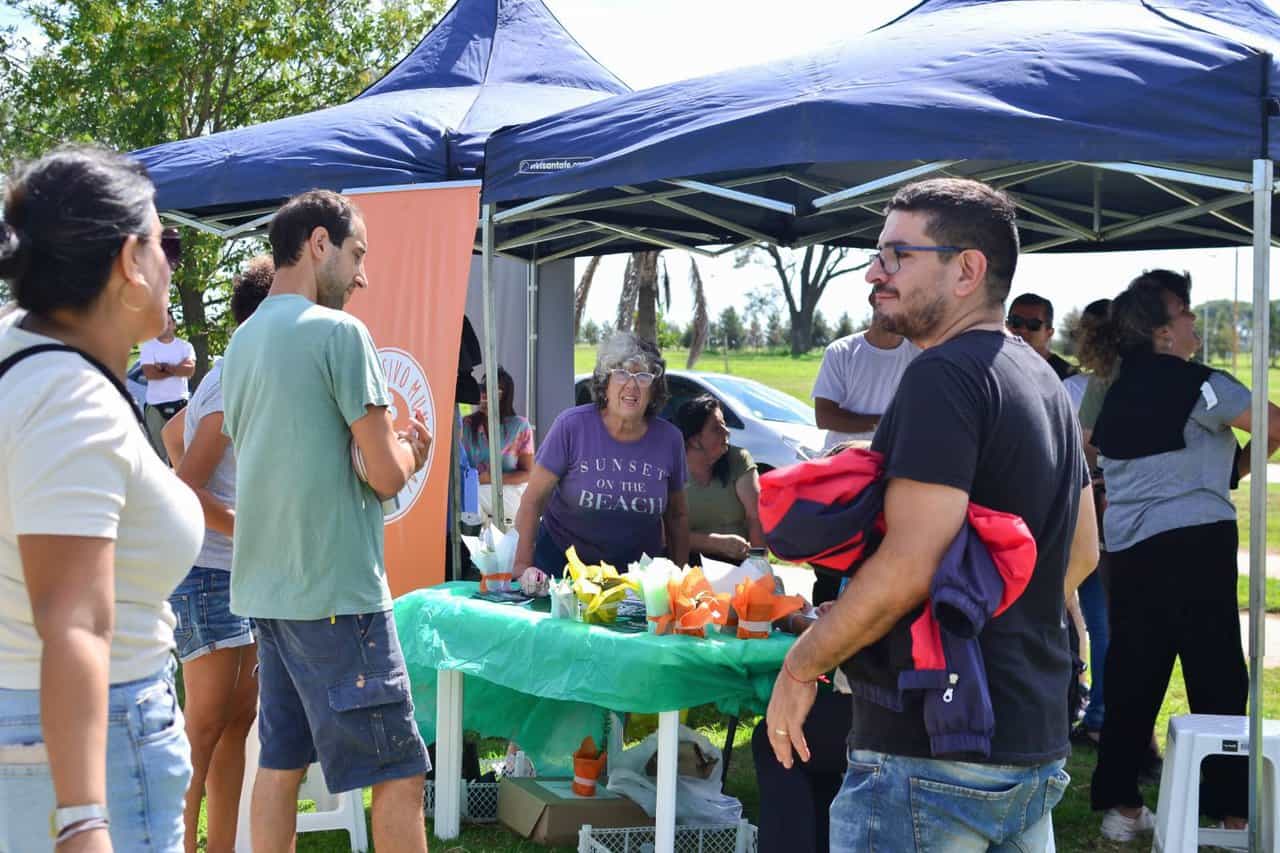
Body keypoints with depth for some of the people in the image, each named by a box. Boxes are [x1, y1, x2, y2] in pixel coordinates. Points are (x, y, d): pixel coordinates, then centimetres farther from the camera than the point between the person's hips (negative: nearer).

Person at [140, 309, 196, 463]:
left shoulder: (185, 346, 6)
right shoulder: (148, 346, 1)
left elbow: (190, 369, -10)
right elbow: (149, 373, -13)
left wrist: (163, 366, -12)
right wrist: (177, 368, -8)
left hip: (180, 402, 2)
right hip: (156, 404, -2)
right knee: (157, 448, 0)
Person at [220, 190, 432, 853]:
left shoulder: (243, 341, 14)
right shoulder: (339, 332, -12)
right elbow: (387, 475, -14)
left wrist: (386, 443, 17)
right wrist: (408, 446, 7)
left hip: (265, 586, 9)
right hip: (336, 591, -9)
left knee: (280, 761, 12)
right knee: (400, 771, -4)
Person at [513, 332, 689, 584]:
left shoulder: (669, 439, -4)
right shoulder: (572, 426, -13)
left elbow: (677, 516, 9)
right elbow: (533, 499, -12)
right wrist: (523, 566, -19)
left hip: (638, 570, 2)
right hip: (562, 560, -2)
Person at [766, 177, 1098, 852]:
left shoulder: (944, 374, -16)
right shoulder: (1043, 381, 14)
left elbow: (909, 565, -24)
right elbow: (1081, 554, 22)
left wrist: (800, 666, -12)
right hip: (1036, 747, 10)